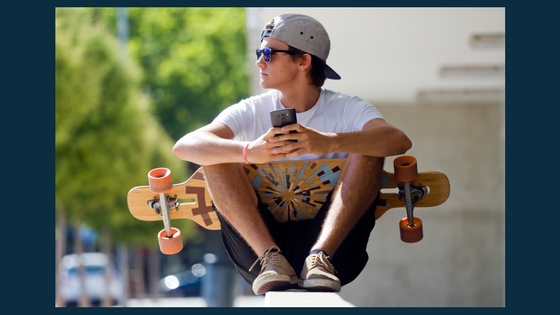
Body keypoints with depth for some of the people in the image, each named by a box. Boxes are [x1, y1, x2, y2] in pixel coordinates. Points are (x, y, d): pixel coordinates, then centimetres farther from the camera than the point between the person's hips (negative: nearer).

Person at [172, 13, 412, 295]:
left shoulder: (346, 109, 2)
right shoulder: (251, 111, 5)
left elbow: (399, 141, -21)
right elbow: (184, 146, -13)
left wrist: (328, 143, -40)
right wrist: (249, 152, -34)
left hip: (332, 236, -1)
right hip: (260, 240, 1)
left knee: (367, 147, -18)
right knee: (215, 155, -14)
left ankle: (321, 257, -33)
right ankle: (270, 259, -29)